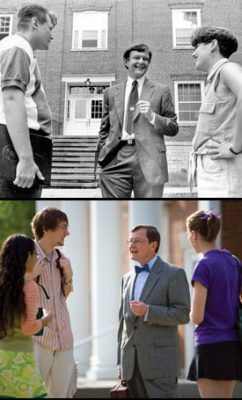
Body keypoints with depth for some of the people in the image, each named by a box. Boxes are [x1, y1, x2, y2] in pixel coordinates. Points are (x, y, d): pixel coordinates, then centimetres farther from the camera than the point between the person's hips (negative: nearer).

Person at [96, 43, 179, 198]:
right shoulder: (111, 92, 18)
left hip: (149, 161, -1)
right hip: (116, 160, 1)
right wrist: (102, 155, 7)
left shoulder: (161, 91, 12)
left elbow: (173, 128, 9)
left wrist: (151, 116, -7)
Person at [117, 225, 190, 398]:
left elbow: (183, 314, -9)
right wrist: (121, 362, 15)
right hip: (130, 363, 6)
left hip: (159, 361, -5)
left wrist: (147, 311, -19)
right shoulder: (127, 278, 16)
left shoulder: (174, 274, -3)